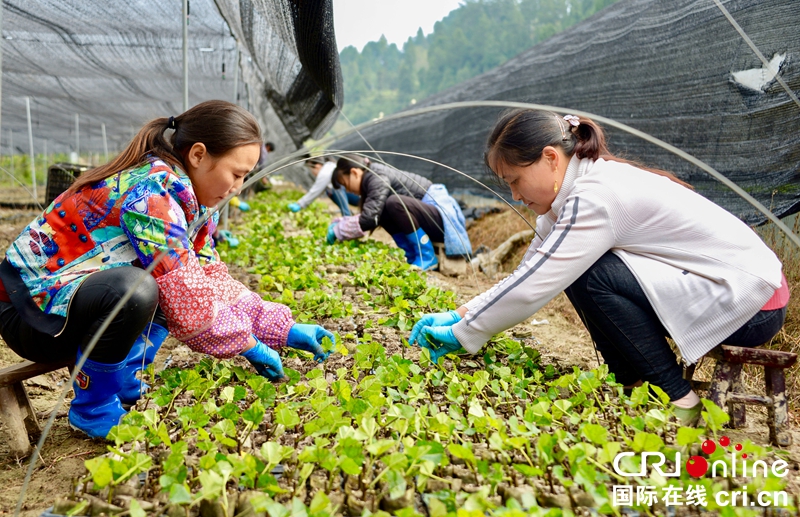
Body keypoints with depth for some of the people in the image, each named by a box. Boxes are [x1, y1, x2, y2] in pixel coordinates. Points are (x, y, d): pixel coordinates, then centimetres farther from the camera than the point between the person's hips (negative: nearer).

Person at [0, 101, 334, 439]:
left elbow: (212, 278, 2)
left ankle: (122, 381, 4)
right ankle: (92, 407, -9)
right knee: (135, 290, -35)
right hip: (32, 308, -9)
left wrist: (283, 329, -4)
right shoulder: (150, 194, -27)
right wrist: (247, 343, -16)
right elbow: (186, 301, -29)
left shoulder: (184, 198, 1)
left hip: (73, 297, 9)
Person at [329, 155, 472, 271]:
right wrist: (338, 222, 12)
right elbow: (370, 216, 21)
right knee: (380, 210, 4)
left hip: (443, 216, -10)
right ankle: (413, 256, 4)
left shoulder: (377, 177, -16)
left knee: (394, 203, -30)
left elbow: (369, 219, -25)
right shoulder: (373, 177, 13)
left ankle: (427, 257, -14)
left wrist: (338, 231, -12)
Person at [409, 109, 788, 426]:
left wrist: (462, 335, -16)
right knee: (575, 267, 2)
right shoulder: (577, 187, 3)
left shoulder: (597, 197, -26)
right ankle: (635, 383, 8)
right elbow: (528, 274, 3)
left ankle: (675, 399, -8)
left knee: (588, 276, -23)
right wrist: (460, 314, -5)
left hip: (753, 304, -9)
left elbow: (534, 287, -27)